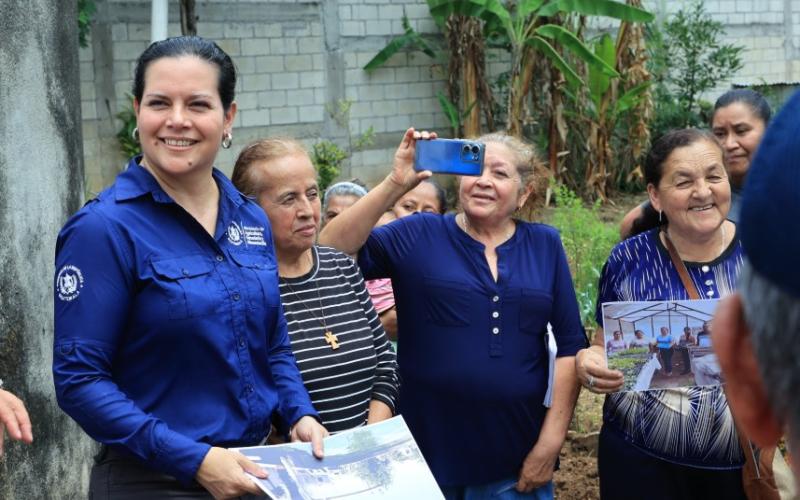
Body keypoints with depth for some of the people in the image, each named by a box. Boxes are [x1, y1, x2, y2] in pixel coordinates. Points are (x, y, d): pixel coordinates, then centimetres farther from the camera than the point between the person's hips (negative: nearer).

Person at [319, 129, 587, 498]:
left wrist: (551, 441, -3)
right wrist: (395, 185, -21)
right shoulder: (417, 236, -1)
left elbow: (570, 345, 3)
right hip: (427, 453, -1)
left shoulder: (545, 245, 4)